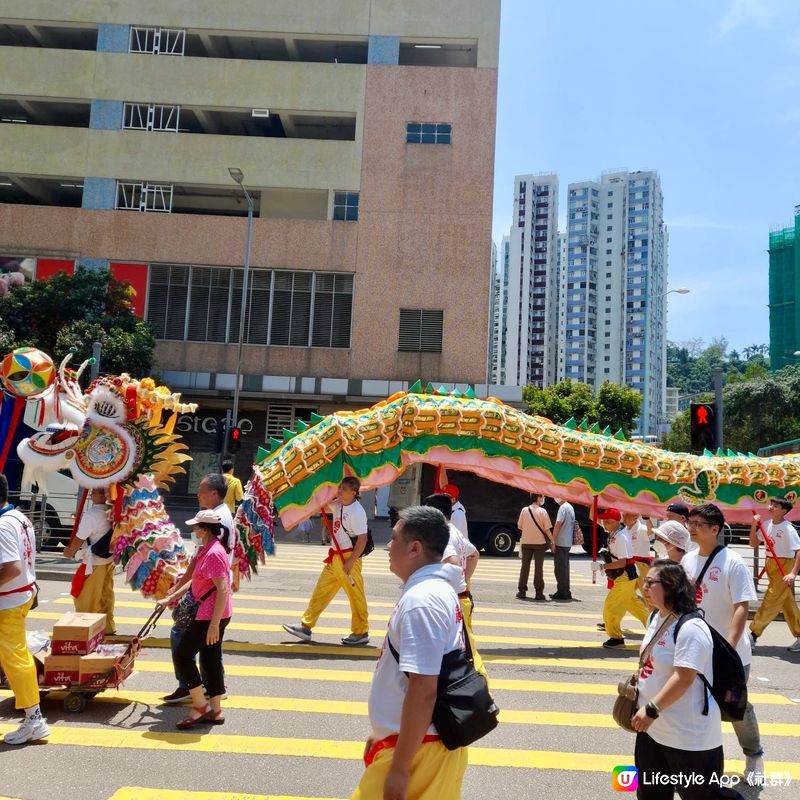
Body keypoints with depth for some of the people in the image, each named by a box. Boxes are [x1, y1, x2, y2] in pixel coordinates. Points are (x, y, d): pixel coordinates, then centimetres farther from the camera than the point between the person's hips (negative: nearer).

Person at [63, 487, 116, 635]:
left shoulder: (91, 514, -20)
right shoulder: (110, 512, 3)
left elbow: (80, 538, -14)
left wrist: (69, 551, 1)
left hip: (94, 562, -8)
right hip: (108, 560, 8)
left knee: (86, 599, 5)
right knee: (105, 597, 15)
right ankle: (107, 628, 22)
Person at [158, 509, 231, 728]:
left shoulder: (213, 553, -20)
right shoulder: (207, 549, 13)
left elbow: (223, 590, -25)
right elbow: (195, 581, 22)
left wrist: (214, 624, -26)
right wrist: (171, 598, 24)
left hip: (211, 615, -10)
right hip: (213, 615, 10)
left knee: (182, 654, -2)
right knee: (211, 659, 14)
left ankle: (200, 705, 5)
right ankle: (215, 711, 21)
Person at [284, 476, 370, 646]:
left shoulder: (357, 512, -19)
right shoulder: (337, 505, 5)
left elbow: (362, 539, -20)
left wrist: (350, 562, -20)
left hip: (349, 558, -9)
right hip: (335, 557, 9)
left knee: (355, 595, 2)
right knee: (321, 591, 11)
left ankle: (361, 633, 15)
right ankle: (306, 626, 18)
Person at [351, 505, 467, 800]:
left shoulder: (420, 601, -23)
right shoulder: (438, 589, 9)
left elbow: (423, 691, -26)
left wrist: (399, 768, -20)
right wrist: (384, 732, 23)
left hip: (419, 747, -9)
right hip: (434, 741, 9)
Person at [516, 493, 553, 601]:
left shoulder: (524, 510, -1)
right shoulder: (542, 511, -9)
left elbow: (519, 526, 3)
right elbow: (547, 529, -10)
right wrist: (552, 542, -2)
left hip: (526, 542, 3)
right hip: (539, 542, -2)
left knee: (525, 567, 9)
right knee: (538, 568, 3)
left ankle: (521, 591, 11)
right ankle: (539, 593, 4)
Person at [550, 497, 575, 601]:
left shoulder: (563, 507, -14)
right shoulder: (571, 508, 15)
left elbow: (558, 524, -18)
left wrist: (552, 541, -13)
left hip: (560, 543, -9)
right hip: (568, 543, 9)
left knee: (559, 569, -4)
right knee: (565, 568, 14)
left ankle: (561, 592, -2)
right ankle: (566, 592, 20)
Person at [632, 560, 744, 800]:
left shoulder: (691, 628, -24)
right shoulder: (656, 617, 6)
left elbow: (684, 678, -29)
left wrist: (651, 710, -28)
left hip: (689, 736, -9)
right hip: (653, 728, 9)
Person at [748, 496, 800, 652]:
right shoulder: (768, 524, 4)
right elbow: (753, 543, 10)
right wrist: (754, 526, -4)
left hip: (784, 568, -8)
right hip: (771, 567, 8)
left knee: (770, 603, -3)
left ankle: (753, 636, 2)